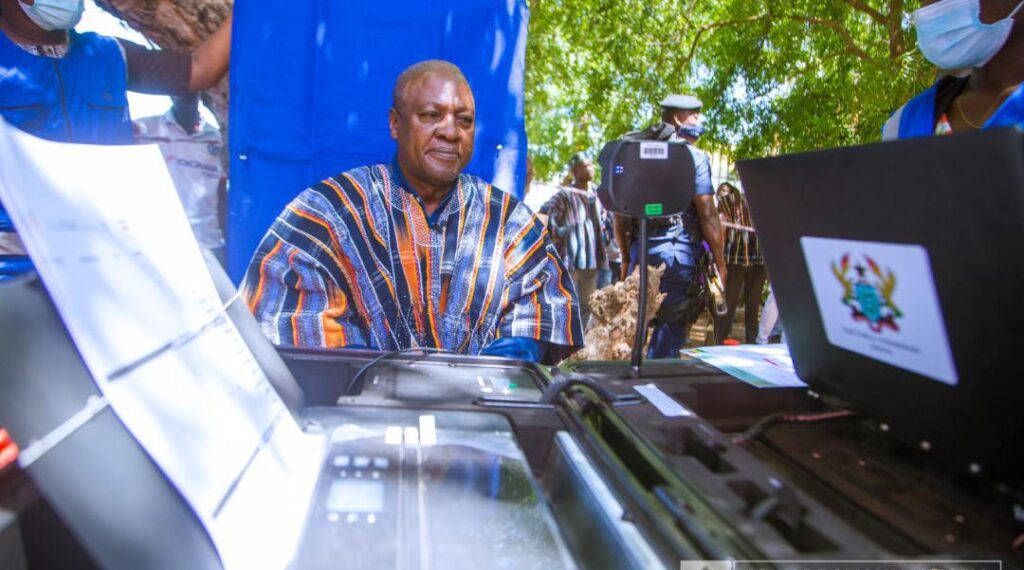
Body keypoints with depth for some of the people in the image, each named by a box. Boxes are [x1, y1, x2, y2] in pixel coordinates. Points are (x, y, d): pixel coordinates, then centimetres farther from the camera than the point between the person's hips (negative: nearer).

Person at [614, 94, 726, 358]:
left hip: (640, 249, 6)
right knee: (672, 327, 2)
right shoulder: (692, 156, -4)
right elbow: (707, 213, -9)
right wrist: (720, 262, -3)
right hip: (679, 250, -5)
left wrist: (627, 258, 21)